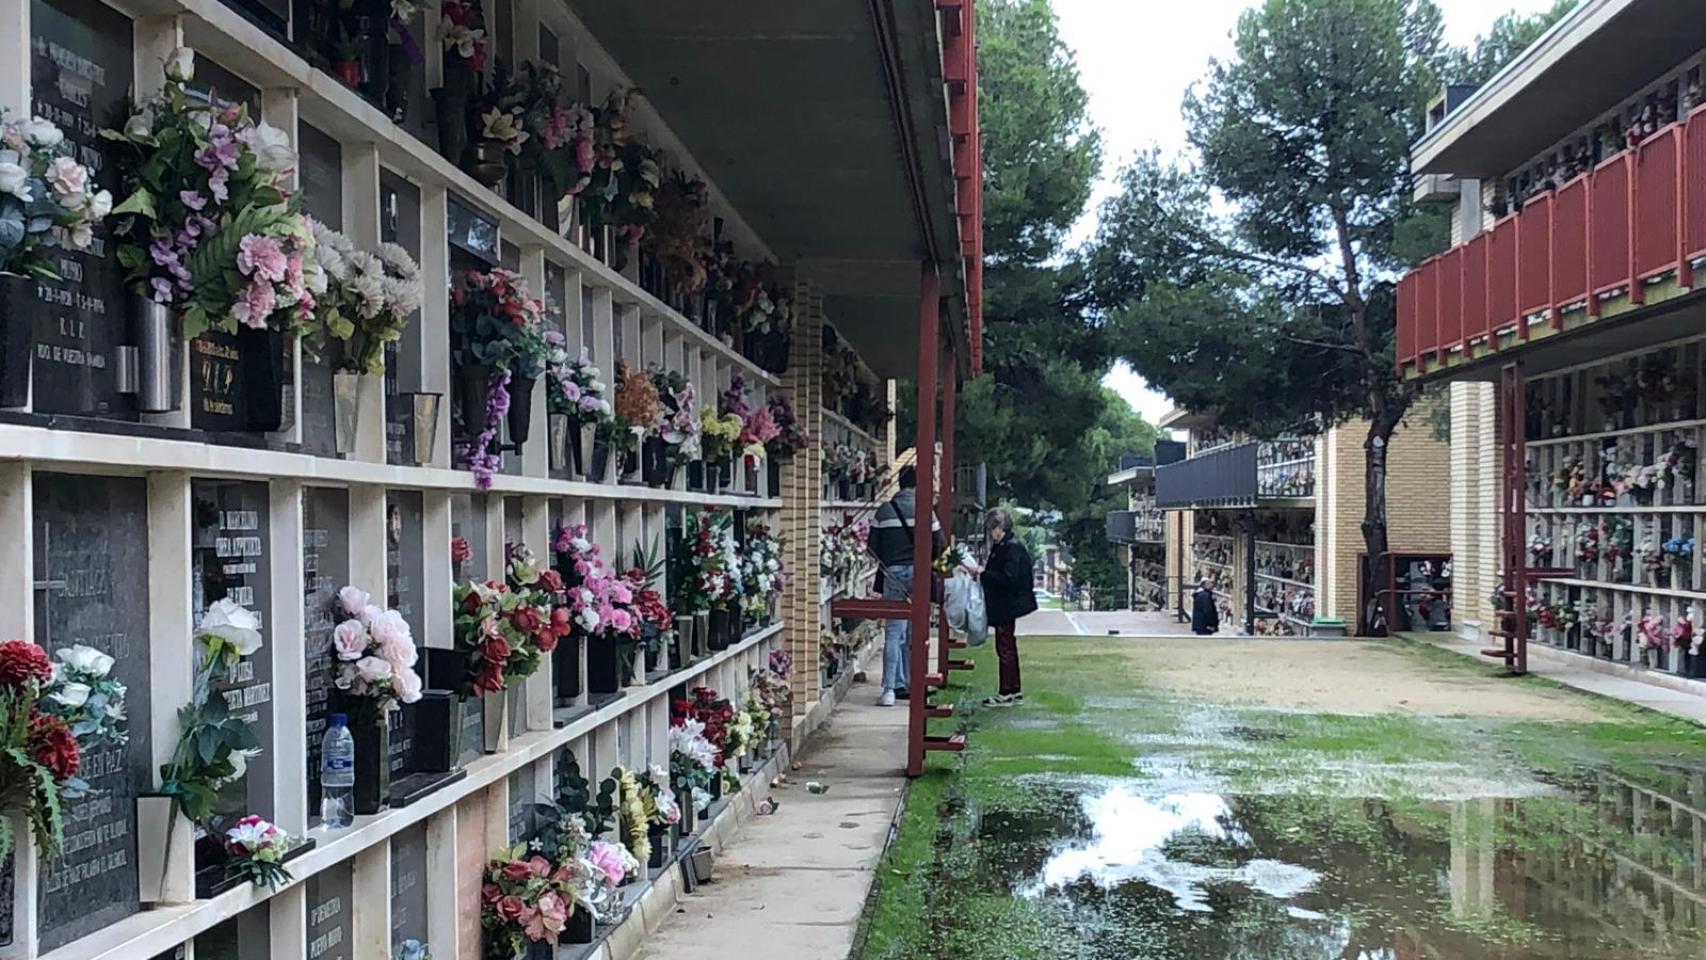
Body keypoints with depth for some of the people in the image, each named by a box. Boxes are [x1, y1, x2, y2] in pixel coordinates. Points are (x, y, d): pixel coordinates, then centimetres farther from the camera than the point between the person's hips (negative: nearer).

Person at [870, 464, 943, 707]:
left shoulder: (884, 511, 0)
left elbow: (873, 546, 2)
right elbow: (939, 544, -3)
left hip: (892, 573, 1)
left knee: (894, 631, 0)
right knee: (915, 631, 10)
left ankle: (891, 688, -7)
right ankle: (911, 684, 14)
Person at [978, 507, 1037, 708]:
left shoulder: (1012, 548, -17)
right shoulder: (1001, 547, 13)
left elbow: (1008, 578, -25)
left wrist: (983, 574, -21)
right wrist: (983, 572, 6)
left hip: (1007, 606, -10)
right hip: (1004, 606, 10)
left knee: (1005, 647, -4)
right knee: (1007, 647, 15)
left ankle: (1007, 693, 3)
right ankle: (1014, 692, 23)